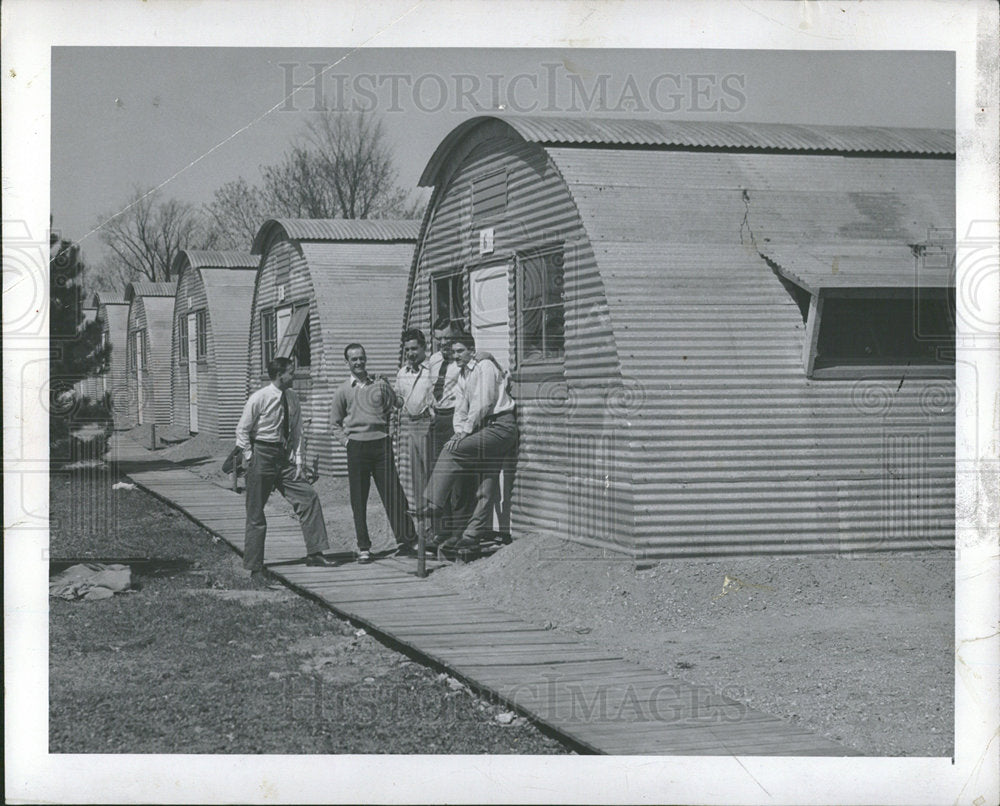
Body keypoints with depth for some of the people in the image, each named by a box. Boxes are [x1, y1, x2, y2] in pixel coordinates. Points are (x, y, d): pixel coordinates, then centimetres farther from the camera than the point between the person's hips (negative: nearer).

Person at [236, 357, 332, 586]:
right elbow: (242, 430, -6)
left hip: (285, 457, 6)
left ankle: (314, 553, 3)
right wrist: (251, 459, -8)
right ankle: (255, 568, 8)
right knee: (256, 514, 1)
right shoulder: (259, 399, -13)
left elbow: (296, 431, 9)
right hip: (262, 455, -6)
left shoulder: (292, 398, 3)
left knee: (309, 497, -4)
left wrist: (297, 460, 1)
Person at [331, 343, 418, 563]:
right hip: (357, 446, 0)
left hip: (381, 443, 0)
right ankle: (363, 547, 9)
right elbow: (335, 422, 14)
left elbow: (394, 408, 15)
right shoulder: (343, 391, 7)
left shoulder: (380, 384, 9)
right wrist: (346, 440, 3)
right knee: (359, 499, 1)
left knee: (393, 493, -3)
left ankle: (404, 541, 2)